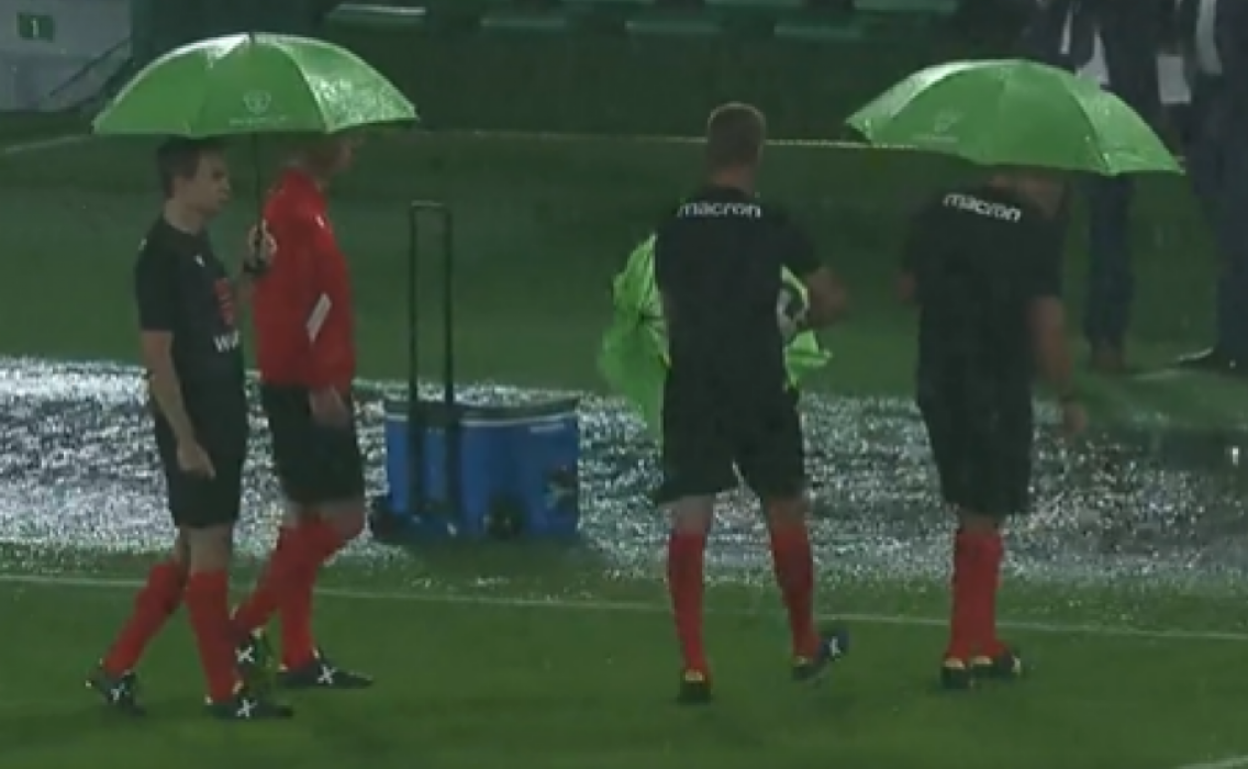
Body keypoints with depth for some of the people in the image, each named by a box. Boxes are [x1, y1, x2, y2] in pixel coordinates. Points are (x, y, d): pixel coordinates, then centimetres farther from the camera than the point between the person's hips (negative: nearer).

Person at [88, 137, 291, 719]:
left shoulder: (198, 246, 9)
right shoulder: (162, 257, -18)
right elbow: (158, 356, -20)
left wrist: (253, 271, 5)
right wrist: (185, 440, -20)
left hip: (222, 420, 9)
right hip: (192, 427, -9)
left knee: (193, 549, 14)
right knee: (208, 547, -1)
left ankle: (116, 670, 20)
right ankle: (225, 692, 6)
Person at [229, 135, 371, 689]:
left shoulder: (303, 204, 13)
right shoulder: (297, 212, -18)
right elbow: (288, 306, -24)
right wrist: (320, 387, -24)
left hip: (310, 388, 10)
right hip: (307, 391, -10)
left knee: (306, 519, 12)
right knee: (343, 516, -8)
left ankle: (298, 656, 15)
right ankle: (245, 628, -5)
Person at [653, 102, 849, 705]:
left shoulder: (674, 227, 3)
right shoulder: (772, 224, -5)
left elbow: (671, 311, 10)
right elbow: (831, 300, -2)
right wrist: (796, 324, 17)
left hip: (691, 389, 1)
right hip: (759, 388, -1)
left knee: (689, 524, -2)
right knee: (785, 514, 16)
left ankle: (693, 666, -11)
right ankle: (805, 648, 30)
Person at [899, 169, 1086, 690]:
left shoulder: (938, 212, 5)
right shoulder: (1036, 231, -13)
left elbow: (908, 288, 15)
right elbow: (1047, 322, -15)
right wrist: (1067, 397, -6)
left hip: (937, 381, 6)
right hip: (997, 389, -6)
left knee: (969, 508, 17)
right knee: (983, 518, 2)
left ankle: (981, 641, 22)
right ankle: (964, 651, 0)